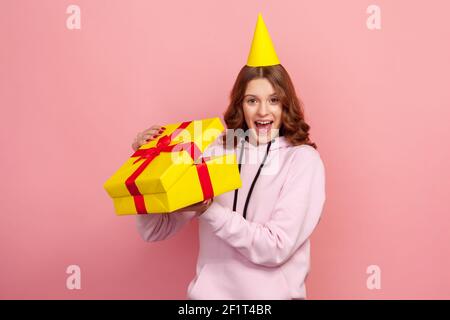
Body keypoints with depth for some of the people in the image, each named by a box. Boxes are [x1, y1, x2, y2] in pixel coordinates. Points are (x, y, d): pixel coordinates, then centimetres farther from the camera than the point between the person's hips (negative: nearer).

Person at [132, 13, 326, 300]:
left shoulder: (303, 160, -5)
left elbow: (277, 249, -13)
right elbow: (156, 231, 4)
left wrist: (208, 209, -20)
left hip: (272, 294, -2)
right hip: (210, 291, 2)